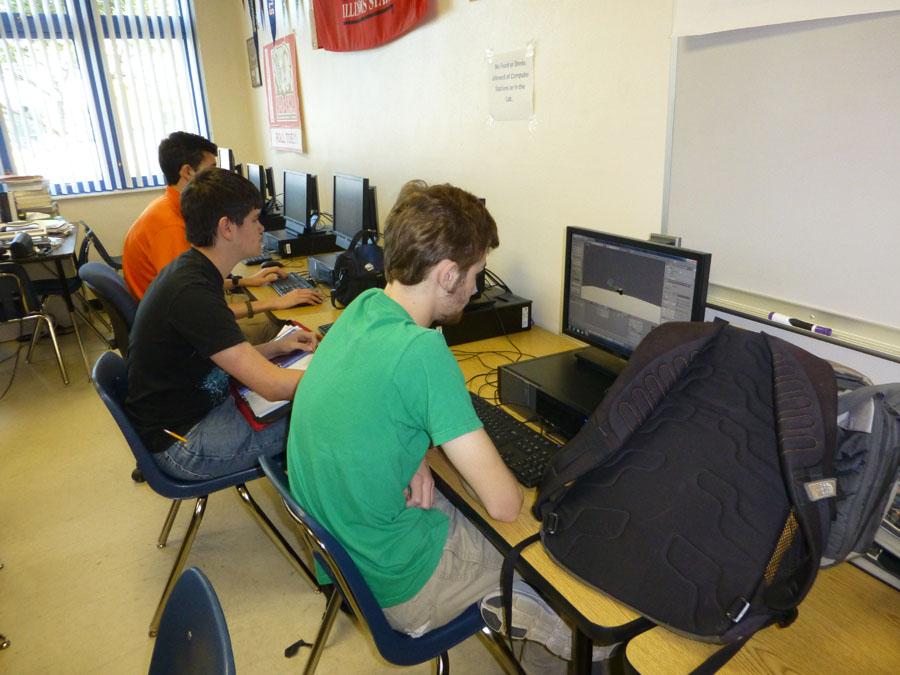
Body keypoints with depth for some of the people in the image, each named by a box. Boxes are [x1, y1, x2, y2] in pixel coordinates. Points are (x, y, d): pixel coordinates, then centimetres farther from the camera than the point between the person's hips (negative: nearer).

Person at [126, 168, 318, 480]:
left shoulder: (192, 270, 3)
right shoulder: (192, 293, -28)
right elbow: (273, 386, -30)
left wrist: (276, 347, -2)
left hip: (199, 404, 9)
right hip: (180, 440, -9)